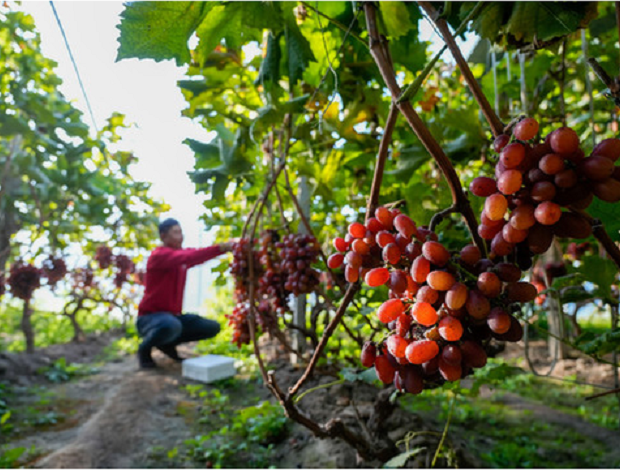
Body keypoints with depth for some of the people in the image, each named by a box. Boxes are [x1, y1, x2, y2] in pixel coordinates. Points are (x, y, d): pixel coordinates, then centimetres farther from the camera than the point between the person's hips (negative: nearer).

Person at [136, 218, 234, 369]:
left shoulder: (183, 254, 6)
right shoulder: (159, 255, -18)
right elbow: (188, 257, -35)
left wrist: (227, 247, -28)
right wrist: (220, 248, -44)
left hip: (173, 315, 7)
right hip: (150, 316, -7)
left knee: (212, 327, -1)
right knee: (171, 325, -39)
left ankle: (167, 343, 13)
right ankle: (144, 348, -5)